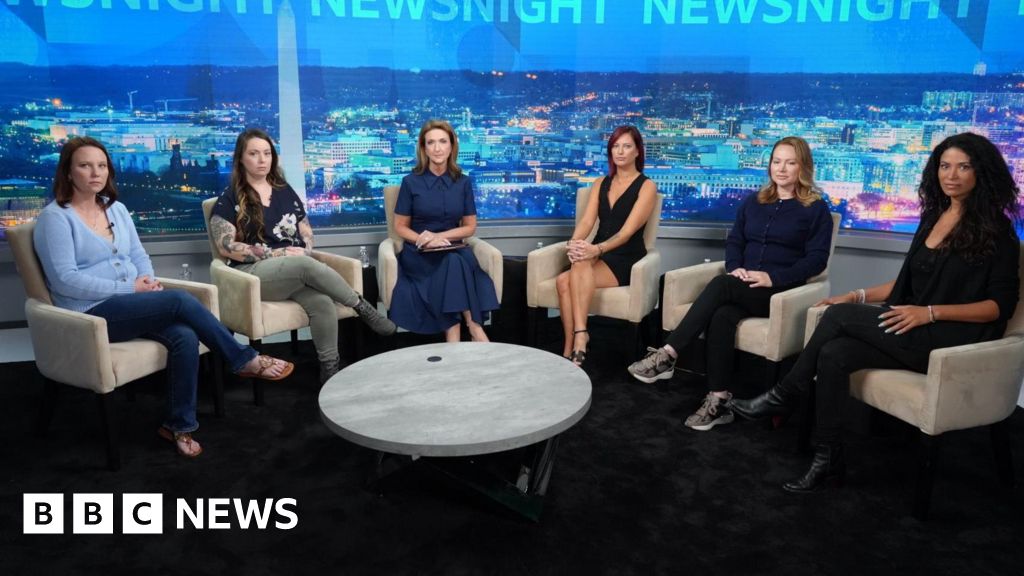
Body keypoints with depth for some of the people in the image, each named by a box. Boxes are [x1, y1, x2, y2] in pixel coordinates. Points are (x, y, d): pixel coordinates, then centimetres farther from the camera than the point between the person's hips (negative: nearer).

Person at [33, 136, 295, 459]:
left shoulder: (116, 209, 14)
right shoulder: (55, 217, -7)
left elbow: (138, 255, 16)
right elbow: (65, 280, -15)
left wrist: (148, 282, -6)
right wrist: (128, 288, -17)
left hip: (131, 305, 6)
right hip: (92, 314, -6)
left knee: (185, 337, -24)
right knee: (180, 301, -27)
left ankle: (179, 425, -12)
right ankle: (246, 361, -15)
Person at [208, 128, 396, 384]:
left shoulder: (285, 192, 17)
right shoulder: (230, 199, 3)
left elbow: (307, 233, 18)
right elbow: (226, 247, -6)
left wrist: (303, 252, -6)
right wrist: (278, 254, -13)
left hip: (297, 270, 4)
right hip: (253, 273, -4)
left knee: (323, 302, -29)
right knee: (305, 265, -35)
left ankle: (331, 370, -24)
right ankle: (362, 307, -19)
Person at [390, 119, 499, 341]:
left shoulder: (463, 182, 5)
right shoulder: (411, 182, 0)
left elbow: (470, 227, 7)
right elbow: (400, 227, 4)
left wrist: (439, 236, -10)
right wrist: (424, 241, -16)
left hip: (453, 251, 2)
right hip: (418, 253, -1)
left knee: (456, 264, -35)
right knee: (453, 264, -34)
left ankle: (454, 341, -35)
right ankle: (474, 326, -28)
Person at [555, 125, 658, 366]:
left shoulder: (646, 187, -1)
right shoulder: (601, 183, 16)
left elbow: (627, 231, -13)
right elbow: (586, 221, 3)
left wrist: (597, 249, -31)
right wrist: (574, 243, -20)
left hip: (626, 261, -4)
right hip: (598, 256, 4)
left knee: (580, 265, -34)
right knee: (563, 280, -28)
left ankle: (579, 335, -33)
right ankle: (571, 349, -27)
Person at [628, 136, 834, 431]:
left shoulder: (816, 209, 4)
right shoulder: (752, 202, 19)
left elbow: (816, 260, -3)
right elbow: (734, 241, 17)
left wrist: (773, 277, -17)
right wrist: (735, 267, -6)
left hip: (782, 291, -4)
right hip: (742, 287, 4)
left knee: (720, 285, -33)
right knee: (722, 316, -33)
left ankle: (667, 356, -35)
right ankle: (718, 400, -33)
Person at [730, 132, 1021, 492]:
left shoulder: (994, 229, -5)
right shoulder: (933, 216, 15)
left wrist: (931, 312, -22)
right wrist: (859, 296, 7)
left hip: (954, 337, -6)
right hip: (914, 331, 6)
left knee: (839, 315, -23)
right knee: (833, 353, -24)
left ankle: (785, 396, -7)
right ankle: (828, 459, -17)